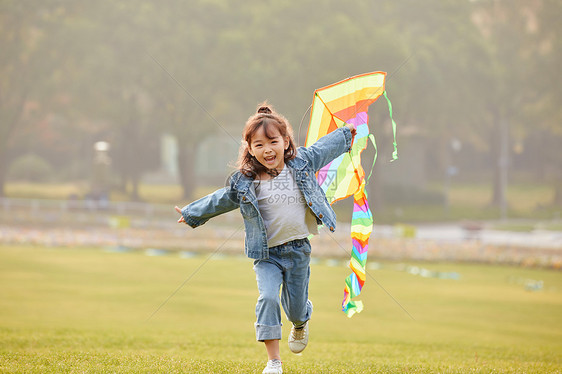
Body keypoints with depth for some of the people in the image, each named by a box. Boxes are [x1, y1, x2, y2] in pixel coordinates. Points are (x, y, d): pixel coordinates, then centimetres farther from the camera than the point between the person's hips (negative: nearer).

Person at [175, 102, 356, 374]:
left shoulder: (302, 163, -3)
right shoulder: (244, 183, -6)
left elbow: (323, 149, 17)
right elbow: (219, 201, 10)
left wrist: (345, 135, 32)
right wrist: (192, 213, 20)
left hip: (298, 249, 1)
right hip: (267, 253, -1)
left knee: (295, 309, 10)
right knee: (268, 298, -21)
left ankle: (301, 323, 51)